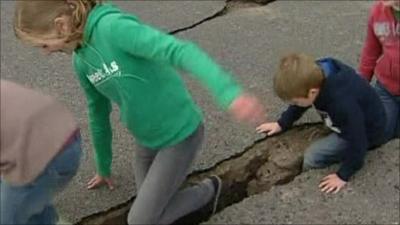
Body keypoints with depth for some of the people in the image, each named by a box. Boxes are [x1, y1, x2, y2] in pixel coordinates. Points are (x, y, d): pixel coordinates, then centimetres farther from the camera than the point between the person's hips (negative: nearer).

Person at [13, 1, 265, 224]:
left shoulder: (113, 26, -26)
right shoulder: (81, 61, 0)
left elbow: (180, 50, -41)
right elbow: (98, 113, 14)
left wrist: (230, 93, -57)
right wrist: (104, 168, 26)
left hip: (181, 133, -7)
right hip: (149, 140, 8)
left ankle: (207, 189, 21)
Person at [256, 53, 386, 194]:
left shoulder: (343, 104, -43)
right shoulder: (316, 74, -21)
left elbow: (356, 141, -31)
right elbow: (301, 99, 2)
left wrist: (343, 175, -22)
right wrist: (282, 124, 6)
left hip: (367, 131, -8)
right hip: (347, 121, 8)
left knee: (313, 156, -12)